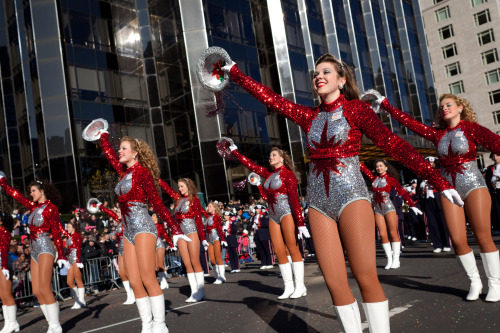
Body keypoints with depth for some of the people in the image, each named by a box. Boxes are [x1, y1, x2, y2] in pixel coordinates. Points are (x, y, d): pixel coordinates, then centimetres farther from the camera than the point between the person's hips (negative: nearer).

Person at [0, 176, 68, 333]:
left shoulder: (51, 208, -6)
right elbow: (18, 196, 24)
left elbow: (56, 233, -9)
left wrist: (61, 255, -13)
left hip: (45, 249, -8)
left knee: (44, 290, -14)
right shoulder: (35, 207, 14)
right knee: (37, 292, 3)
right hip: (35, 251, 8)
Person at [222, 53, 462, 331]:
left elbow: (394, 144, -5)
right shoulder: (309, 116, 13)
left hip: (351, 196, -4)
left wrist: (438, 180, -9)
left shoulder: (356, 109, 1)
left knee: (367, 279, -8)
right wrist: (235, 72, 14)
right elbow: (269, 97, 15)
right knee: (336, 284, 1)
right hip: (319, 202, 4)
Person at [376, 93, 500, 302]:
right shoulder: (438, 135, 10)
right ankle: (475, 282, 15)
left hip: (473, 185, -3)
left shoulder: (471, 128, -1)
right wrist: (384, 104, 8)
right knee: (458, 240, -2)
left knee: (483, 237, -4)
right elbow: (409, 122, 10)